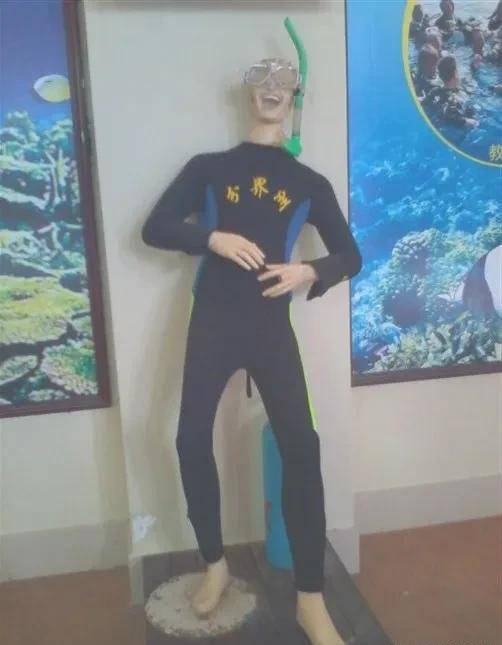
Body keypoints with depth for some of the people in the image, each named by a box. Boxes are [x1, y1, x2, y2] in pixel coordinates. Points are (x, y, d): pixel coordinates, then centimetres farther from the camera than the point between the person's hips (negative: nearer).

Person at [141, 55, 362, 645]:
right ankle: (215, 564, 23)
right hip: (212, 322, 0)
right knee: (192, 440, -2)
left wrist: (309, 272, -8)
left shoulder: (310, 183, 12)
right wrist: (214, 238, -13)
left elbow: (350, 256, 13)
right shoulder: (207, 167, 10)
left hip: (272, 326, 0)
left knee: (301, 446, -9)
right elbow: (154, 228, 4)